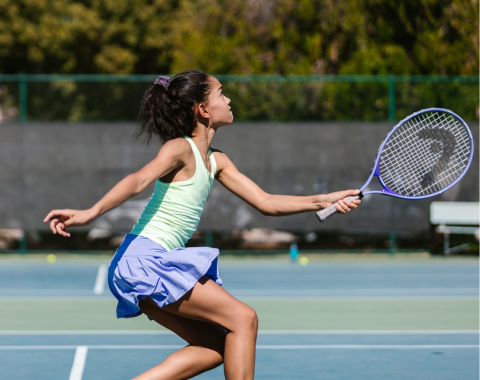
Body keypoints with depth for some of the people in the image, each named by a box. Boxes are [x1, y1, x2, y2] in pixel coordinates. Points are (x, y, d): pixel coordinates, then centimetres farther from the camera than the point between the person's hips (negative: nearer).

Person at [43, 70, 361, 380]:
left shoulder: (215, 161, 16)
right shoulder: (181, 149, -11)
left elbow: (266, 203, 17)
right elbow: (138, 182, -27)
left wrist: (324, 201, 9)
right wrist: (91, 213, -42)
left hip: (156, 268, 10)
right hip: (144, 259, -10)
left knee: (216, 347, 8)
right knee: (243, 318, -10)